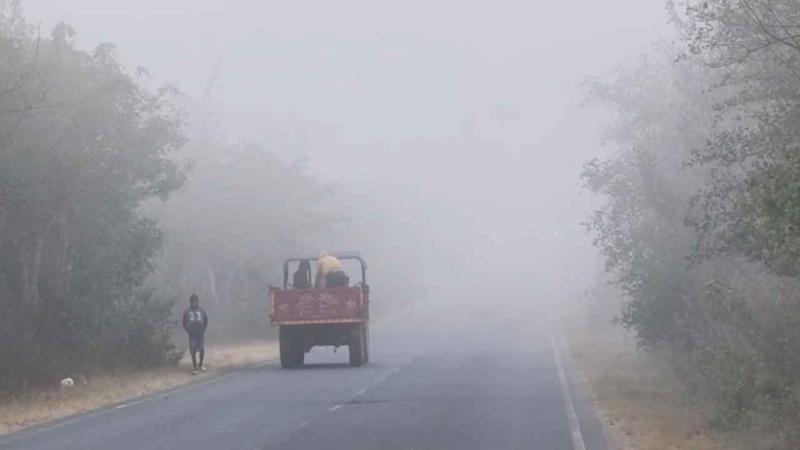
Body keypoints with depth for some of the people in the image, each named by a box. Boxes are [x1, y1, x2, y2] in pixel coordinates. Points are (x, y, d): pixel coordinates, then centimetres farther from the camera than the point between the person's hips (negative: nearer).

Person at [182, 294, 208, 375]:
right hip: (192, 334, -1)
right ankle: (194, 368, 6)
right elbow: (184, 323, 6)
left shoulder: (202, 311, 0)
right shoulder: (187, 312, -3)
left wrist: (204, 329, 1)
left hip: (201, 334, 1)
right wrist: (188, 330, -2)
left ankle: (201, 365, 27)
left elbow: (206, 320, 10)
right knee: (193, 351, 0)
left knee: (202, 350, 7)